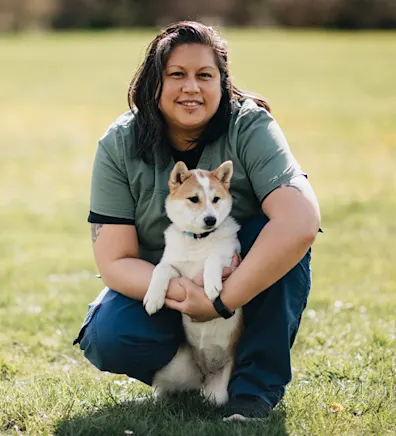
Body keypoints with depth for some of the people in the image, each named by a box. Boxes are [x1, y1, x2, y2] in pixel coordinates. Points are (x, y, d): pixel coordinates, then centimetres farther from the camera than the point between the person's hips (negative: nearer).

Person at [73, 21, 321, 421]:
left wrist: (223, 301, -37)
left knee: (282, 234, -31)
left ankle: (257, 386, -17)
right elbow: (115, 261, -17)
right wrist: (183, 291, -35)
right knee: (107, 339, -29)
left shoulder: (251, 128, -20)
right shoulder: (120, 145, -14)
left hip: (250, 282, 0)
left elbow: (301, 222, -36)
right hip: (157, 283, 1)